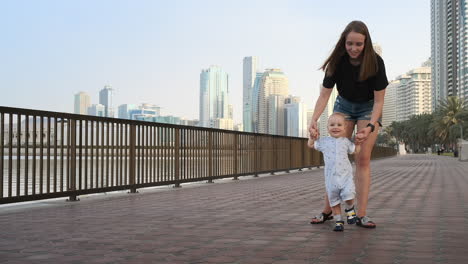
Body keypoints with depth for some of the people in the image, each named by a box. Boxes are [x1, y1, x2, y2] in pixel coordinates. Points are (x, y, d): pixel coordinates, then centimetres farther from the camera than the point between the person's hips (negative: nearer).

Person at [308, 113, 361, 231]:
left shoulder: (345, 141, 8)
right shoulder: (324, 141, 7)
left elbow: (356, 150, 18)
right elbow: (310, 145, 18)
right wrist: (313, 136, 1)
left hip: (346, 175, -1)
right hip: (331, 177, 1)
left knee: (348, 195, -20)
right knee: (334, 200, 6)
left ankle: (350, 209, 12)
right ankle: (338, 221, 21)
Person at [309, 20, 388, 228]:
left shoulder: (375, 62, -25)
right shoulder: (337, 61, -21)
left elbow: (379, 101, -21)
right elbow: (324, 95, -20)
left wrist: (371, 126, -35)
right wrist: (314, 120, -35)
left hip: (369, 108, -2)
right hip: (344, 106, 2)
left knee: (363, 158, -9)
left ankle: (361, 215, -8)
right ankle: (328, 210, 2)